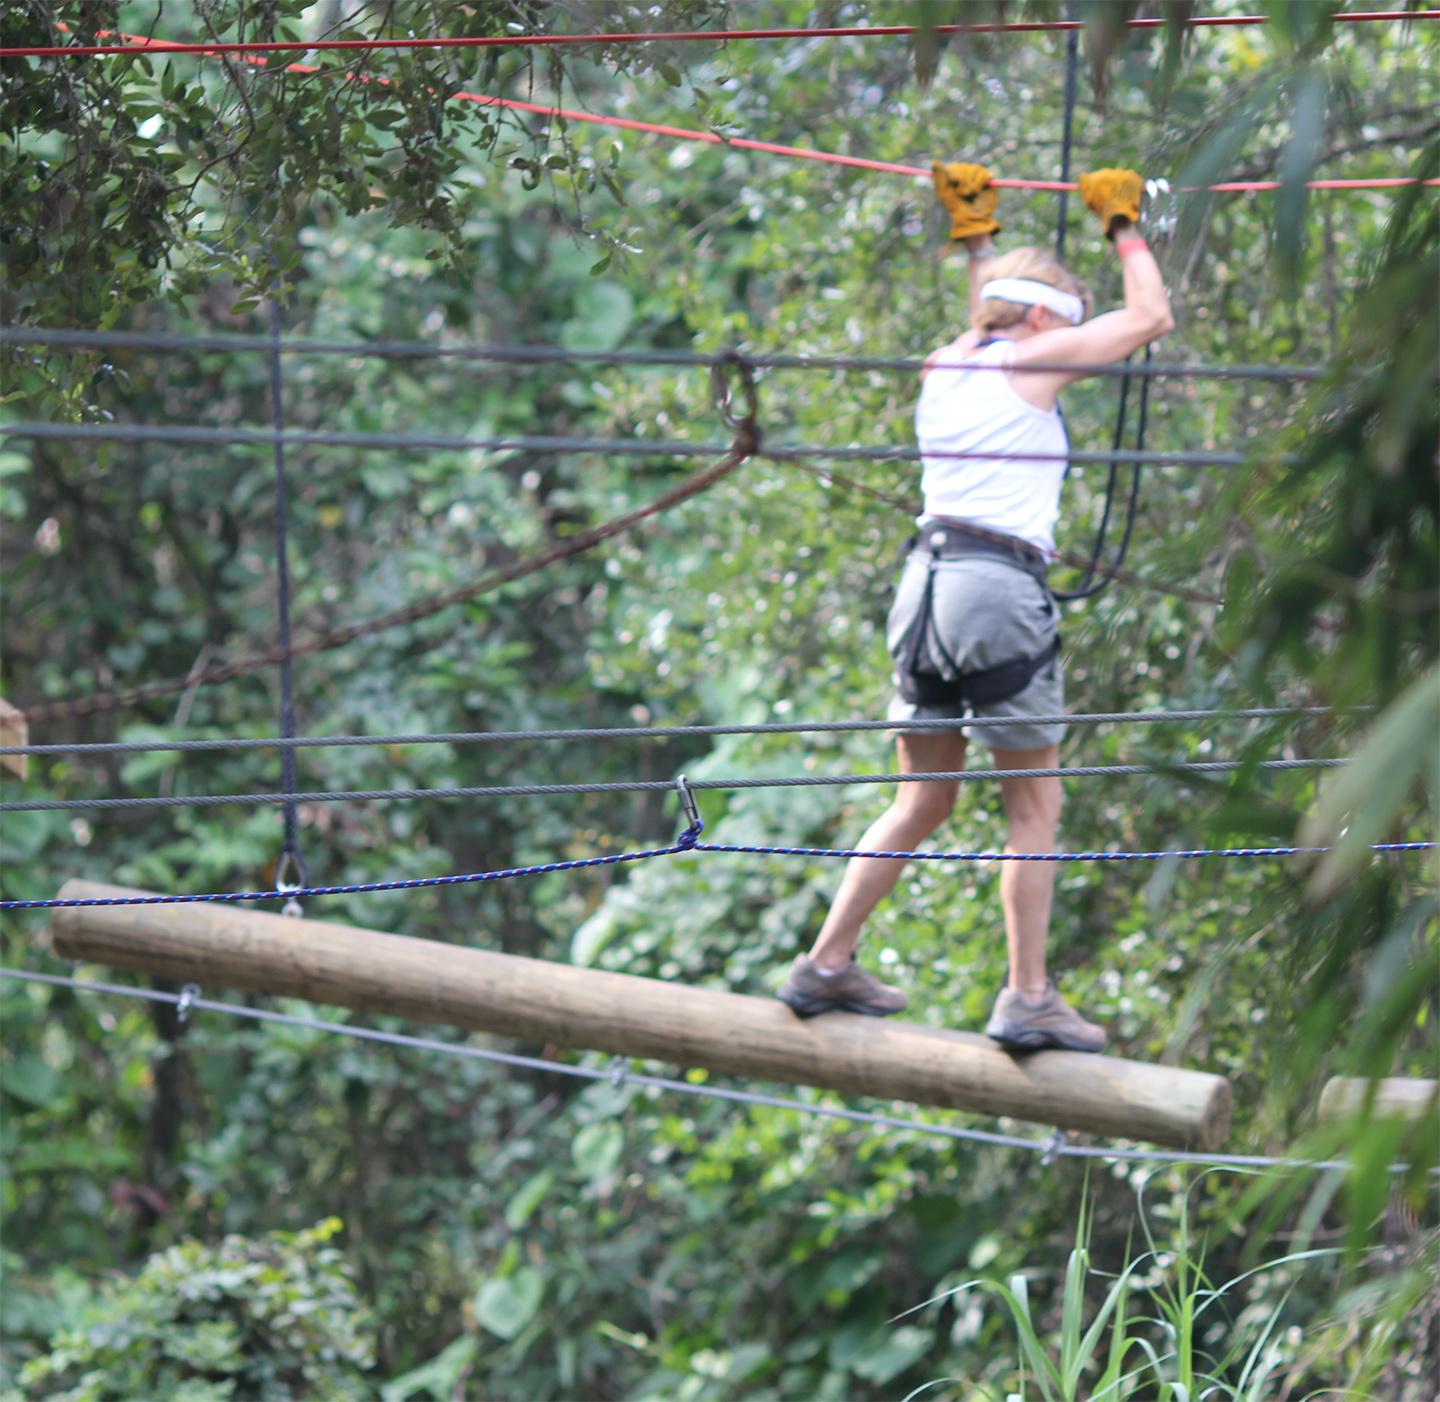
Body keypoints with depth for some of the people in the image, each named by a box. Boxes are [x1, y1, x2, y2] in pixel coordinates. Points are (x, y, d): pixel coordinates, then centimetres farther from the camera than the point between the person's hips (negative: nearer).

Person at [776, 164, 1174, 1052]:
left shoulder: (947, 367, 17)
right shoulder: (1032, 363, -1)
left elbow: (988, 323, 42)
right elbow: (1152, 317, 7)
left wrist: (978, 237, 44)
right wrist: (1125, 227, 19)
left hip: (928, 580, 7)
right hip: (1002, 588, -7)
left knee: (924, 801, 17)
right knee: (1035, 807, 0)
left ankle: (828, 965, 17)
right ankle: (1029, 1001, -1)